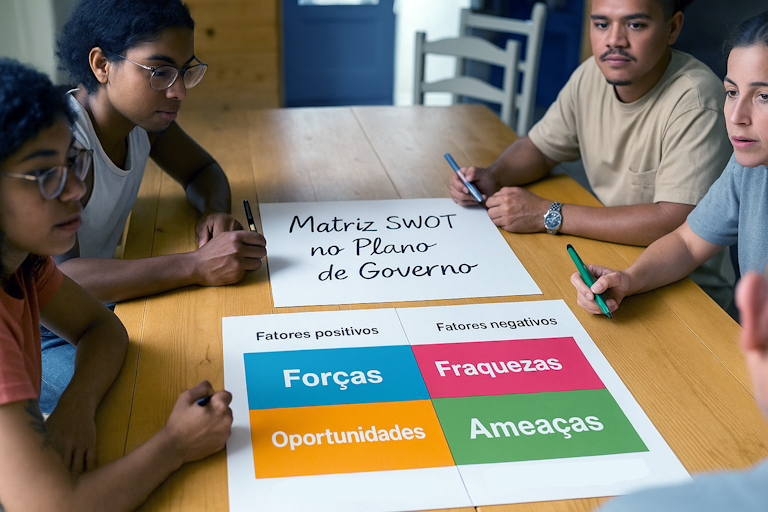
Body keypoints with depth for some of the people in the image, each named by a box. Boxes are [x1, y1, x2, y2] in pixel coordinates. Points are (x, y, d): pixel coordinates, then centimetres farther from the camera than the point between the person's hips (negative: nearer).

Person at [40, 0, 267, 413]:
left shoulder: (145, 115, -4)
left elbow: (202, 170, 12)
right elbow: (56, 277, -40)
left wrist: (214, 211, -13)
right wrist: (197, 266, -46)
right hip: (36, 339, -7)